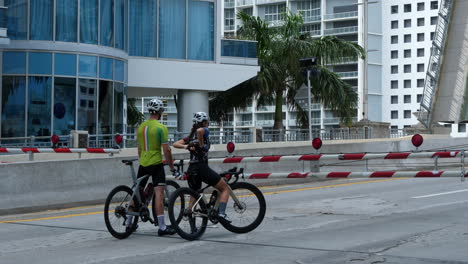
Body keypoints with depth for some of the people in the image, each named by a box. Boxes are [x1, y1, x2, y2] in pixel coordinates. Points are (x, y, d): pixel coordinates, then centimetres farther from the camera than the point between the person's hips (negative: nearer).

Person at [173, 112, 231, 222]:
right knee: (225, 188, 4)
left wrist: (186, 146, 0)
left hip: (191, 170, 7)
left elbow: (175, 144, 13)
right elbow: (199, 130, -26)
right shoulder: (204, 131, -2)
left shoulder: (191, 136, 19)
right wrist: (201, 145, -16)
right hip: (202, 167, -7)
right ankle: (221, 213, -10)